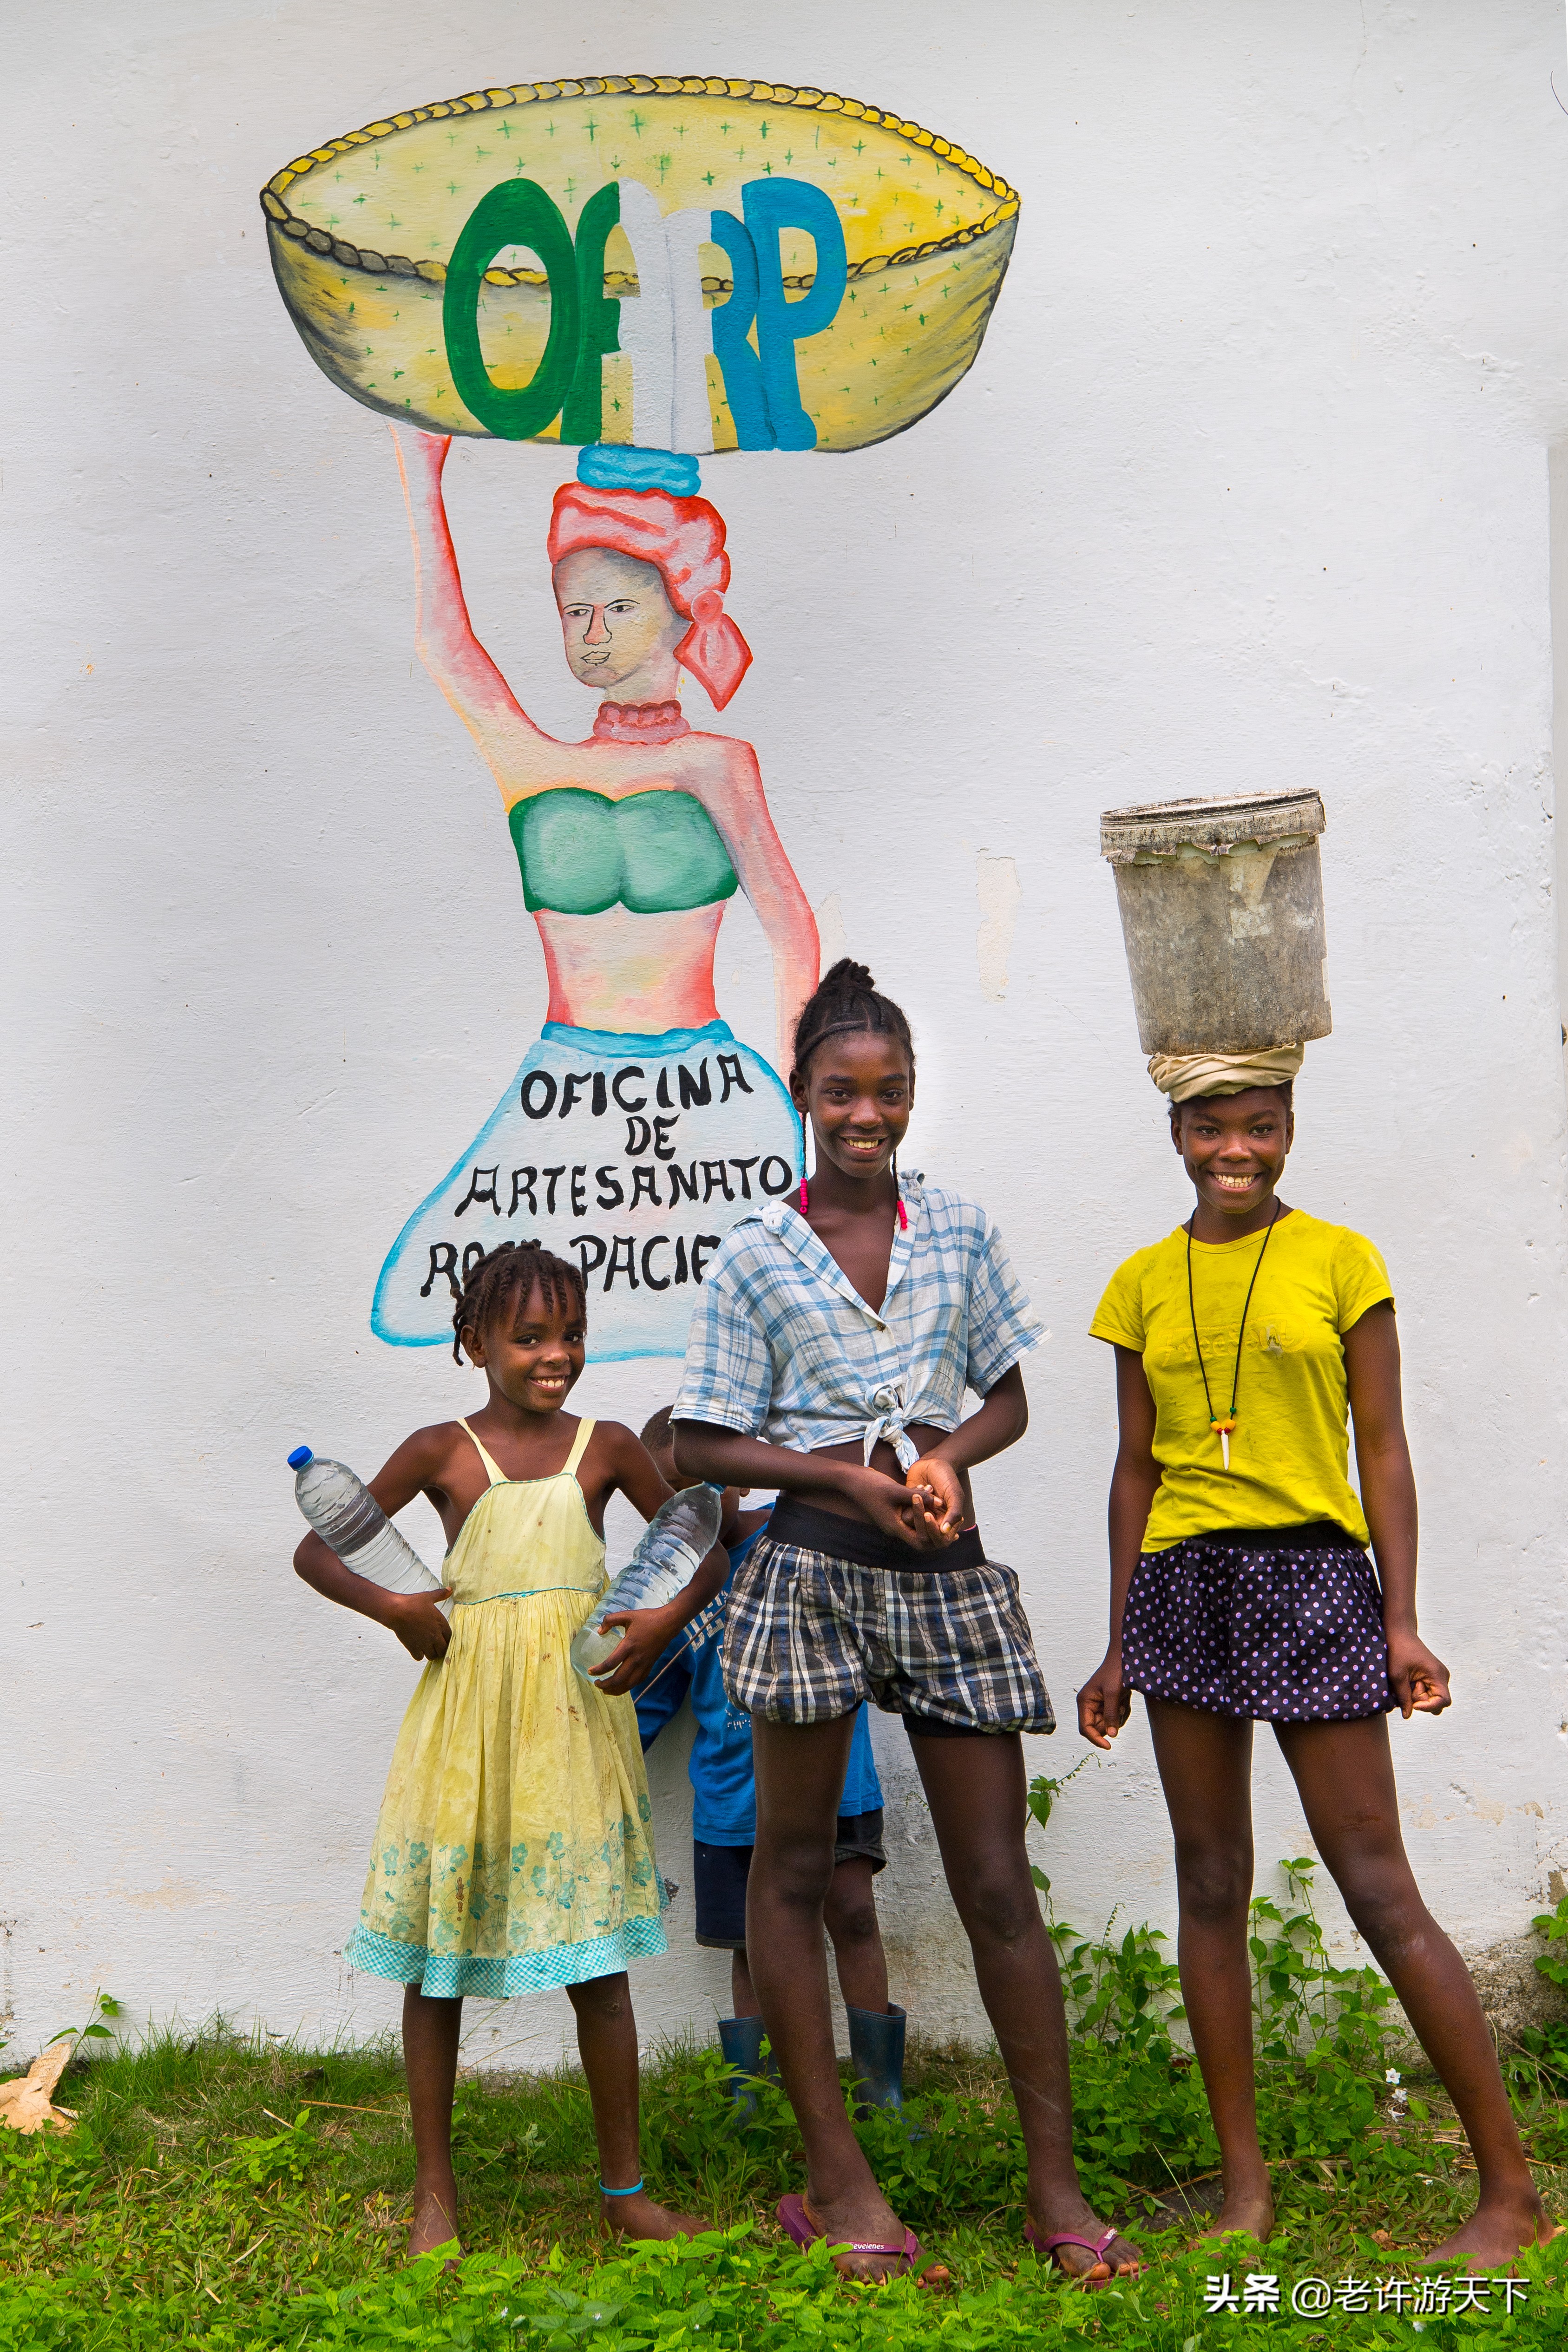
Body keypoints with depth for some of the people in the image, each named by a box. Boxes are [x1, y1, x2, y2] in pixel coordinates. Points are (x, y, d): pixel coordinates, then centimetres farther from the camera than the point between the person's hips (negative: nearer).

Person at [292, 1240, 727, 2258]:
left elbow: (708, 1550, 11)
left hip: (581, 1712, 1)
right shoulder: (443, 1451, 0)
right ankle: (436, 2190, 22)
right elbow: (318, 1549, 3)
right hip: (468, 1714, 0)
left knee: (598, 1960, 5)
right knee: (436, 1958, 7)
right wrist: (395, 1609, -11)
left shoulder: (607, 1447, 3)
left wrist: (666, 1619, -7)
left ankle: (625, 2187, 19)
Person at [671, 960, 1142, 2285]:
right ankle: (835, 2176, 19)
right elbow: (705, 1447, 0)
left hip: (951, 1576, 2)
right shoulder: (756, 1256, 0)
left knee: (998, 1882, 4)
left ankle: (1057, 2184, 14)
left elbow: (1008, 1398, 13)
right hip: (814, 1569, -2)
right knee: (793, 1866, 5)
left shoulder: (959, 1230, 9)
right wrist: (848, 1475, -12)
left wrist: (947, 1456, -8)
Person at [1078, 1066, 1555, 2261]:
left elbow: (1383, 1447, 0)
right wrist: (1120, 1645, 11)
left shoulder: (1339, 1260, 1)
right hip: (1182, 1585, 4)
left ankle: (1513, 2188, 7)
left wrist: (1402, 1621, -6)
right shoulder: (1144, 1284, 9)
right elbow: (1138, 1466, 12)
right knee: (1211, 1884, 7)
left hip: (1312, 1579, -3)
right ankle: (1245, 2184, 18)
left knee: (1379, 1888, -4)